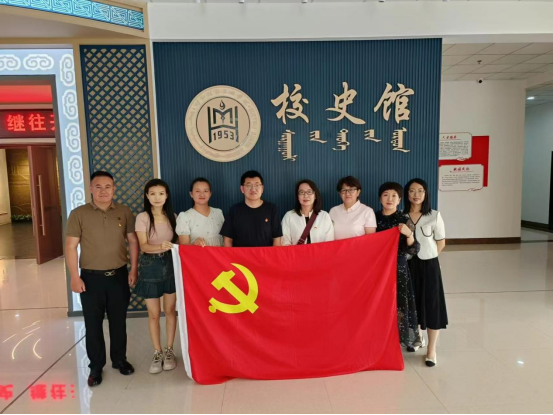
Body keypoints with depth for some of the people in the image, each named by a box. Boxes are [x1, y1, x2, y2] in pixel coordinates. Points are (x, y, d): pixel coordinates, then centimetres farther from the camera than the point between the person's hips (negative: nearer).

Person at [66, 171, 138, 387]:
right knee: (93, 324, 9)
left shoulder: (124, 212, 0)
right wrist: (75, 276, -11)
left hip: (119, 276, 2)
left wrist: (133, 269, -1)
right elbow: (71, 247, -5)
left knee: (118, 321, 14)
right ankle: (96, 366, 26)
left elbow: (133, 241, 4)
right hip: (91, 277, -1)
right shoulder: (79, 214, -5)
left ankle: (119, 359, 32)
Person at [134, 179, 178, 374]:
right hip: (150, 266, -2)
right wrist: (160, 247, -36)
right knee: (154, 314, 7)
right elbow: (144, 246, -18)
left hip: (170, 264, 2)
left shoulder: (172, 216, 2)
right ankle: (157, 353, 23)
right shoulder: (142, 218, -8)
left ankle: (169, 350, 24)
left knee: (170, 310, 9)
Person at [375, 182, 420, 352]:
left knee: (398, 305, -1)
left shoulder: (405, 220, -6)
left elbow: (413, 250, -10)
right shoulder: (374, 217, 2)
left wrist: (409, 234, -27)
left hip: (398, 269, -2)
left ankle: (403, 338, 18)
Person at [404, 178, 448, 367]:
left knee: (431, 305, 2)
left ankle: (431, 349, 15)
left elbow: (441, 243, 1)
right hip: (408, 265, 3)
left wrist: (426, 256, 0)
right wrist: (409, 257, -1)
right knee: (412, 303, 14)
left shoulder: (434, 216, -6)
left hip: (428, 265, -2)